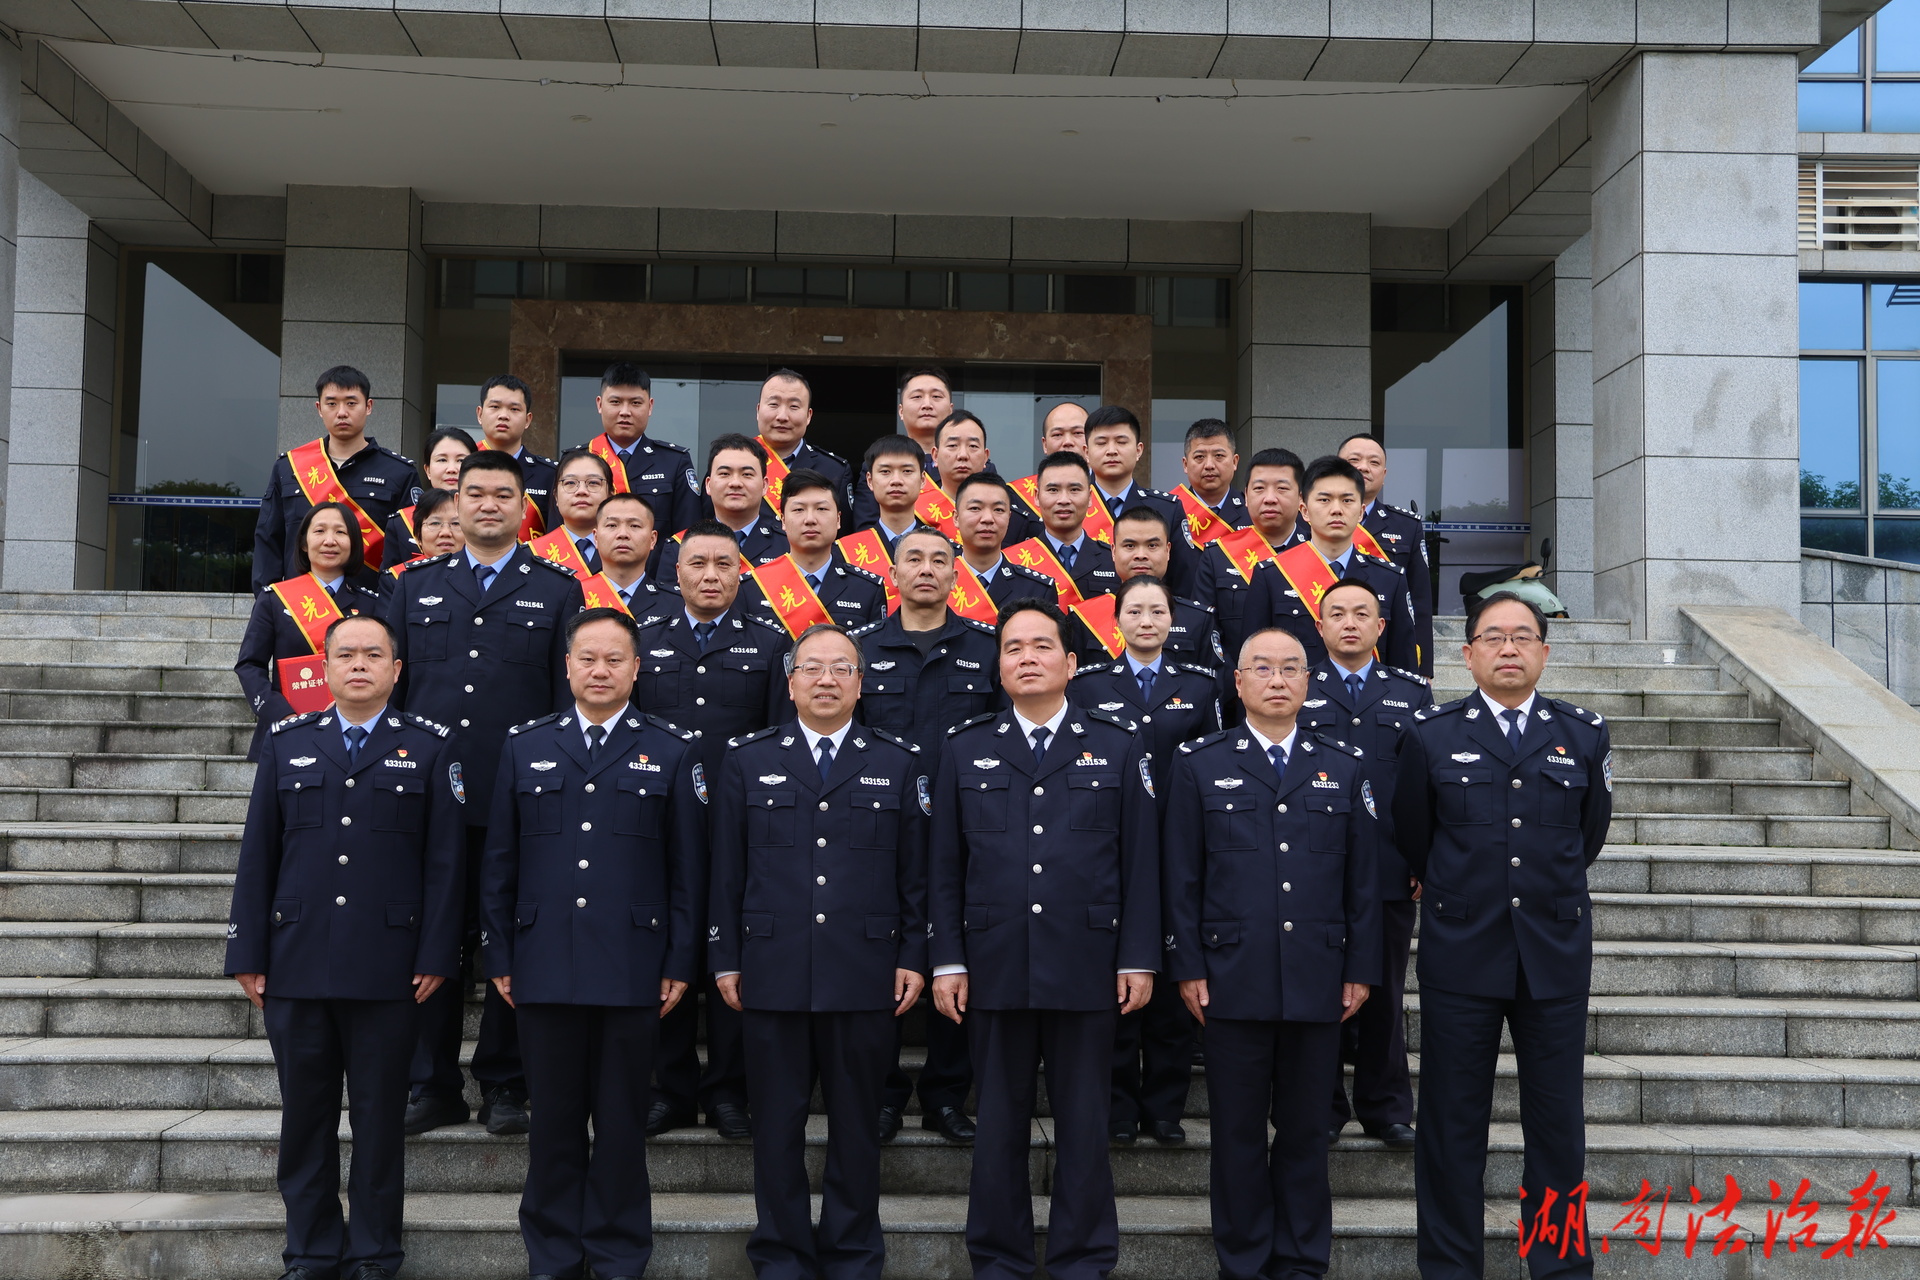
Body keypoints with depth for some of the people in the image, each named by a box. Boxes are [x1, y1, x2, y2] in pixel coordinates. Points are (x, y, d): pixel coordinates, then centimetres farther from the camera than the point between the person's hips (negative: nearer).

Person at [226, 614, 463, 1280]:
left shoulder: (430, 747, 4)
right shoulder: (287, 743, 10)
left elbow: (444, 861, 0)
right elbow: (257, 855, 8)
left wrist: (436, 957, -6)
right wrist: (248, 955, 3)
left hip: (387, 969, -2)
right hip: (296, 967, 2)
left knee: (379, 1117, 6)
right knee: (305, 1116, 9)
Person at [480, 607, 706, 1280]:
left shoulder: (671, 751, 5)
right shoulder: (524, 746, 10)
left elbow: (688, 867, 3)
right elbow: (499, 862, 10)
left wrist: (680, 964, -1)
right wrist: (499, 957, 5)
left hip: (633, 969, -1)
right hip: (544, 967, 1)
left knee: (622, 1120, 6)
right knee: (554, 1118, 9)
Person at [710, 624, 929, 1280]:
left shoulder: (900, 763, 7)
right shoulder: (747, 760, 8)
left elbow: (917, 873, 6)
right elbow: (726, 871, 6)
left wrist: (914, 958, 0)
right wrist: (726, 959, 2)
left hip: (865, 977, 0)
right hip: (772, 974, 0)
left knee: (856, 1123, 8)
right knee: (777, 1124, 7)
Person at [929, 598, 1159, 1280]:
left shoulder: (1119, 746, 6)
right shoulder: (965, 750, 9)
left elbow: (1140, 863, 3)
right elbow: (945, 869, 7)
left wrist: (1139, 960, -3)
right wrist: (946, 961, 1)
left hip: (1087, 968, -1)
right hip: (994, 968, 1)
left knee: (1084, 1122, 6)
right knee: (999, 1123, 8)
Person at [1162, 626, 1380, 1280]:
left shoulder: (1342, 769, 10)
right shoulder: (1198, 764, 4)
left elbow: (1363, 878, 9)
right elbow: (1181, 877, 1)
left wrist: (1361, 968, 4)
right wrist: (1187, 968, -4)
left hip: (1318, 981, 2)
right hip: (1233, 980, -1)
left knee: (1306, 1129, 9)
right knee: (1238, 1131, 5)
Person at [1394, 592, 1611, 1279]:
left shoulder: (1585, 735, 5)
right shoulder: (1430, 734, 0)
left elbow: (1589, 833, 17)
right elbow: (1411, 837, 11)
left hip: (1556, 956, 1)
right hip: (1459, 956, -1)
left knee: (1558, 1120, 6)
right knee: (1452, 1120, 4)